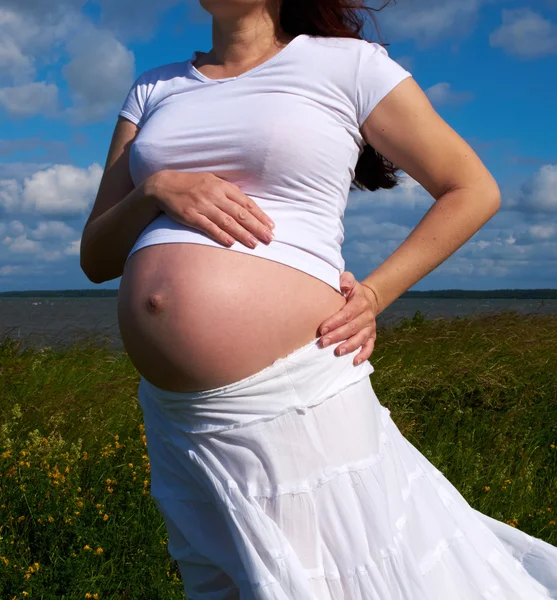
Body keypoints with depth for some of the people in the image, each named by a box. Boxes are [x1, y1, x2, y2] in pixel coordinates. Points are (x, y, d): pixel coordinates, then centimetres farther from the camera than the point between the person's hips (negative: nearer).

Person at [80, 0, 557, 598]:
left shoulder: (347, 63, 3)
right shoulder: (152, 90, 16)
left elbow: (473, 190, 7)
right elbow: (95, 258, 13)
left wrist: (372, 294, -4)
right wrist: (158, 189, -7)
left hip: (294, 404, -5)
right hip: (175, 415, 6)